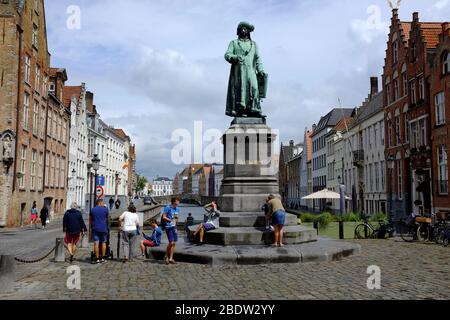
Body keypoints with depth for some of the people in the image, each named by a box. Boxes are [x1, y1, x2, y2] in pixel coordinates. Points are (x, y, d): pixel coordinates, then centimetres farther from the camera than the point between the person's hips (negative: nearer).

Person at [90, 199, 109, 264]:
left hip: (95, 229, 1)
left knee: (96, 243, 0)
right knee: (103, 243, 9)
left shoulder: (92, 210, 3)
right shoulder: (105, 209, -1)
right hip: (103, 229, -1)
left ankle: (97, 259, -2)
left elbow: (91, 220, 11)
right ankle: (103, 258, 9)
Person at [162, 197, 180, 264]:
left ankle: (171, 258, 13)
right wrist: (171, 220, -18)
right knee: (171, 242, -12)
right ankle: (166, 256, 8)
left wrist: (176, 219, 5)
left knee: (174, 243, 5)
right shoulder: (167, 208, -8)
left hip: (174, 227, 7)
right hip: (168, 227, -7)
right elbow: (164, 217, -9)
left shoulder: (177, 209, 13)